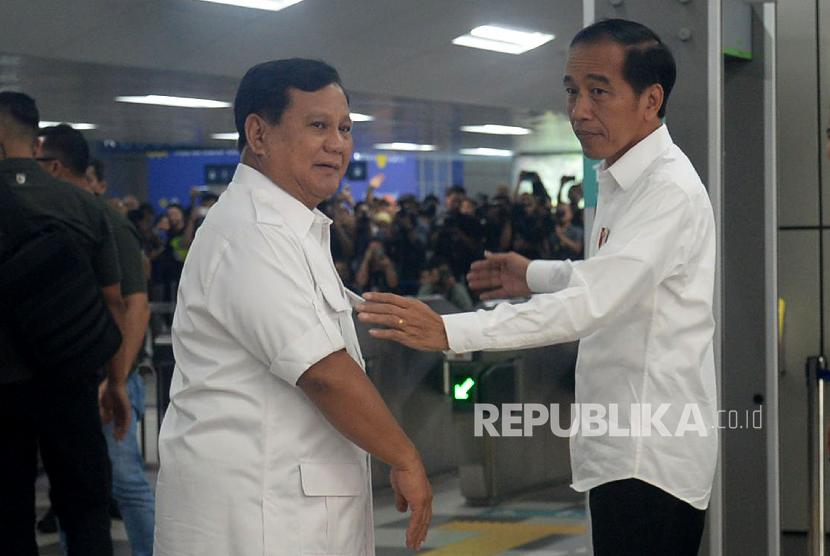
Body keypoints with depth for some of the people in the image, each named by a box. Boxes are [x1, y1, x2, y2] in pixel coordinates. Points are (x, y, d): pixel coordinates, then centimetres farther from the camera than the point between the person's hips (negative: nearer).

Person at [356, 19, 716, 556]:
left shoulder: (670, 190, -19)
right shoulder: (622, 180, 14)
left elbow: (590, 304, -28)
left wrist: (449, 331, -32)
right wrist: (537, 276, 22)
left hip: (650, 451, -10)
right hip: (625, 445, 10)